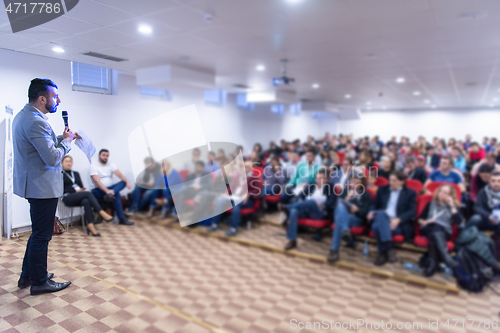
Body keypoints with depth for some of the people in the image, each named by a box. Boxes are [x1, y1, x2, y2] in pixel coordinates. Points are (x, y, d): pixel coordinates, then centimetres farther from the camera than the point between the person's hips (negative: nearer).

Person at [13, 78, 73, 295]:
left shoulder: (22, 116, 11)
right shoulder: (36, 122, -22)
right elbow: (53, 158, -27)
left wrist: (62, 138, 5)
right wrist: (66, 141, -11)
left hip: (34, 185, 11)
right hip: (42, 187, -11)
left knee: (39, 233, 22)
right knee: (41, 235, 3)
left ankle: (27, 275, 34)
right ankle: (39, 282, 18)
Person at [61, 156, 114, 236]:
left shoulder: (76, 174, 27)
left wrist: (83, 189, -3)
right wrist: (75, 190, -13)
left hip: (80, 197, 4)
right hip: (68, 198, -4)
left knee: (86, 201, -35)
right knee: (88, 193, -33)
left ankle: (90, 226, -45)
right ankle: (103, 214, -42)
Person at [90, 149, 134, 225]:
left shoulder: (111, 165, 11)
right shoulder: (94, 166, -3)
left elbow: (119, 174, -8)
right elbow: (97, 181, -18)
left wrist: (127, 182, -30)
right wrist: (107, 190, -33)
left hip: (111, 188, 5)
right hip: (100, 191, -5)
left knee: (123, 182, -23)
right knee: (117, 194, -33)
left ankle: (110, 195, -48)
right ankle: (122, 219, -35)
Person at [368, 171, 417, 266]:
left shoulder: (410, 193, 10)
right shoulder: (382, 189, 20)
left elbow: (412, 212, -2)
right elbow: (376, 205, 19)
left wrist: (398, 219, -20)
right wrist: (372, 212, -7)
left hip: (400, 224, -3)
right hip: (382, 219, 3)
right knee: (381, 213, -37)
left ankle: (383, 253, -24)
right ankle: (389, 249, -39)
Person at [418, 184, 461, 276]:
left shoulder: (453, 207, 19)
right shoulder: (431, 204, 22)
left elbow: (458, 221, -1)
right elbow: (420, 219, 16)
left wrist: (452, 206, 1)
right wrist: (425, 222, -7)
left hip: (444, 232, 0)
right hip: (428, 229, 0)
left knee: (436, 234, -37)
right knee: (434, 228, -37)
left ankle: (433, 262, -42)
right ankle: (446, 257, -47)